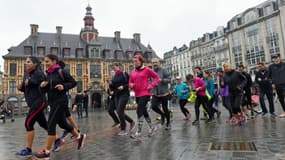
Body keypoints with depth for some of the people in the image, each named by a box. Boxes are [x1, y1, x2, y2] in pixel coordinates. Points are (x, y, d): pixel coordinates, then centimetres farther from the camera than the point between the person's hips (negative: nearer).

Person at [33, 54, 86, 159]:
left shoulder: (61, 72, -10)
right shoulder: (48, 74, 11)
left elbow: (73, 82, -8)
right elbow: (48, 89, 18)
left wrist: (64, 86, -23)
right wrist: (43, 85, -3)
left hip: (60, 102, -9)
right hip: (53, 102, 9)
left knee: (51, 124, -7)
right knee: (62, 123, 16)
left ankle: (46, 151, 4)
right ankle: (80, 137, 34)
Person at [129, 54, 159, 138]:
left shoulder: (147, 70, -4)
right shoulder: (133, 72, 10)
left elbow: (156, 76, 3)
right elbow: (130, 82, 16)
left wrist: (152, 85, -9)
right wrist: (131, 85, -7)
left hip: (145, 94, -7)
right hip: (137, 94, 7)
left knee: (139, 111, -14)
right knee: (144, 112, 15)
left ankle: (138, 132, -7)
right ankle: (152, 127, 33)